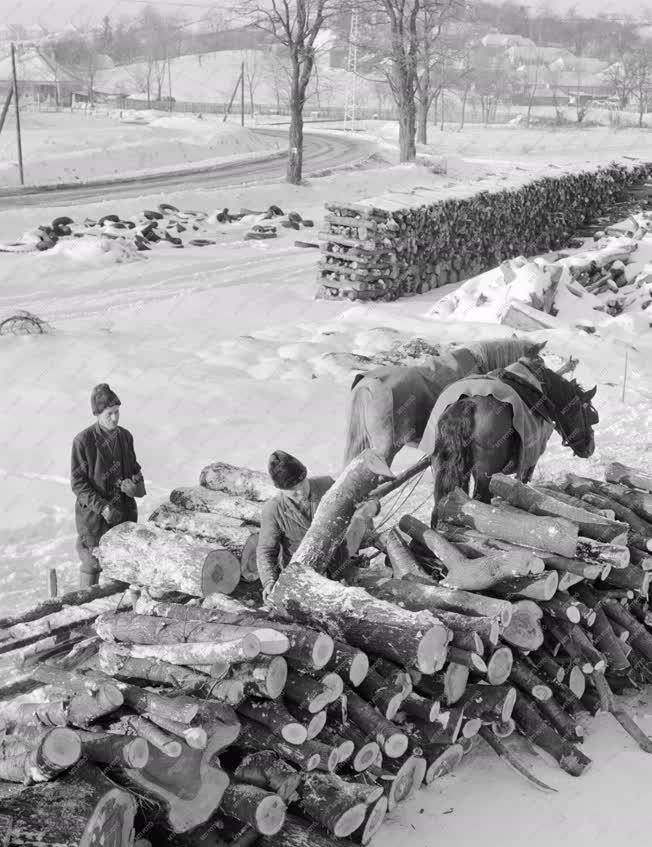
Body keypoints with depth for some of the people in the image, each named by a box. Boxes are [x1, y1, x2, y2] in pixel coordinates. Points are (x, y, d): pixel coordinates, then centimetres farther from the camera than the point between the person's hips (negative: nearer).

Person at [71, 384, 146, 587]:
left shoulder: (125, 436, 2)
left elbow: (134, 468, 14)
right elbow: (78, 483, -13)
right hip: (93, 515, -5)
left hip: (124, 511, 5)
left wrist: (135, 484, -10)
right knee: (92, 563, 6)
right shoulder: (83, 441, -14)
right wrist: (102, 507, -21)